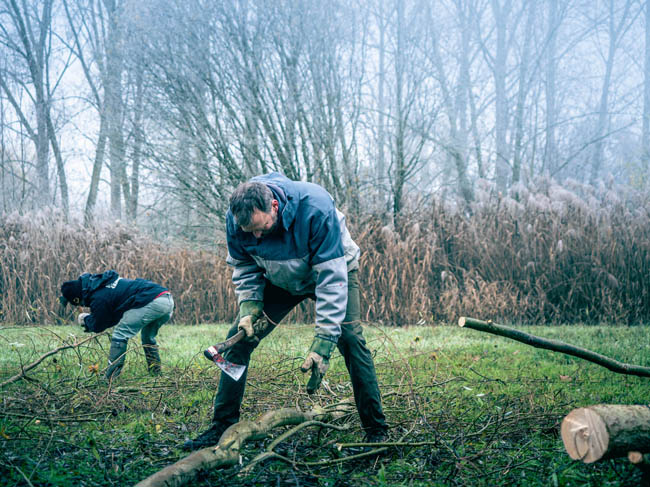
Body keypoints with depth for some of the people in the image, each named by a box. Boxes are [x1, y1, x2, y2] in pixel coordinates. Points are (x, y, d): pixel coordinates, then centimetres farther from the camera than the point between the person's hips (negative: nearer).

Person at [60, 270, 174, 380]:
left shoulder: (98, 298, -7)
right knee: (148, 337, 28)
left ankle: (110, 378, -1)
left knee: (120, 334, -2)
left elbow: (97, 327, 8)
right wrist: (91, 318, 34)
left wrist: (85, 319, 28)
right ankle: (156, 374, 29)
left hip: (153, 303, -10)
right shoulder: (101, 282, 22)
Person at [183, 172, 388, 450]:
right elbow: (244, 267, -6)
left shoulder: (315, 208, -40)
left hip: (333, 268, -4)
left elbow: (331, 277, -38)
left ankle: (376, 429, -9)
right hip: (280, 280, 4)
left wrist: (323, 341, -42)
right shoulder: (235, 219, -26)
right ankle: (222, 426, 4)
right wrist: (249, 307, -23)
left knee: (350, 338, -22)